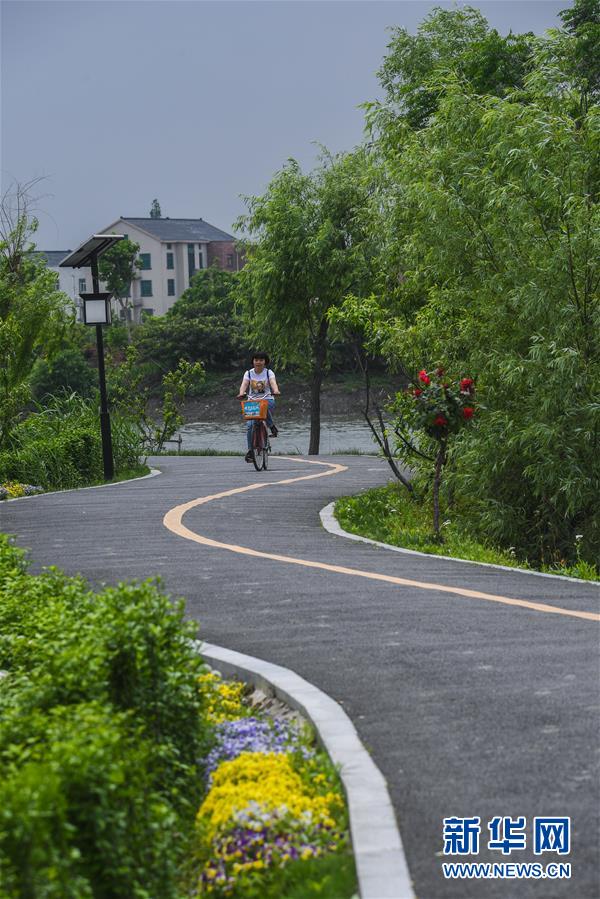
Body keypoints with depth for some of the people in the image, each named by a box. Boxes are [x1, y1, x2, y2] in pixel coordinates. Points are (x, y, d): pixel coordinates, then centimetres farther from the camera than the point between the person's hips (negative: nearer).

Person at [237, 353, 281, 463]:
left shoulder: (269, 373, 2)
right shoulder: (249, 373, 6)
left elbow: (273, 383, -16)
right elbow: (244, 384, -11)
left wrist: (276, 391, -39)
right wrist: (241, 393, -33)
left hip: (267, 399, -2)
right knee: (250, 425, -16)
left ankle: (272, 426, -16)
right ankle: (250, 450, -9)